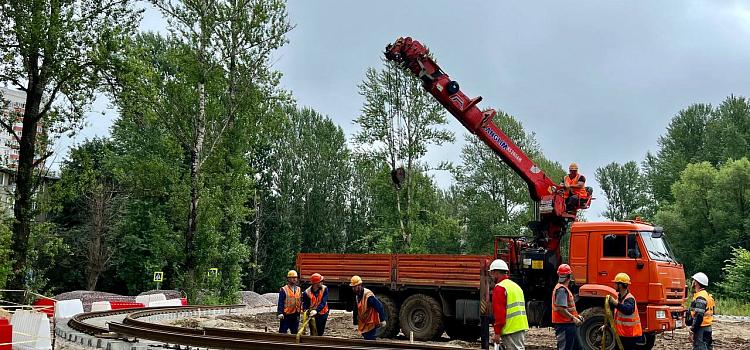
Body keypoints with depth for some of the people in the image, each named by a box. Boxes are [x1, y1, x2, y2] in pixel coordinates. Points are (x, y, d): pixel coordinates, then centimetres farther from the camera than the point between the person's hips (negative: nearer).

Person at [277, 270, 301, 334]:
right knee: (282, 331, -2)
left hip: (295, 315, 5)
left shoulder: (299, 290, 11)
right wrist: (280, 313, -16)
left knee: (295, 332, 10)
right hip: (286, 315, -5)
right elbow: (280, 302, -8)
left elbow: (300, 302, 14)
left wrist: (301, 310, 5)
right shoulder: (283, 290, -6)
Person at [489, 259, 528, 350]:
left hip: (511, 329, -9)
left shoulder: (499, 288, -11)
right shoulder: (516, 286, 18)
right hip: (522, 327, 9)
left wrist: (497, 333, -15)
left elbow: (499, 312, -17)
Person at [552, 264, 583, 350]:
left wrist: (577, 316, 15)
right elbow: (561, 308, -26)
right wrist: (573, 318, -23)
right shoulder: (561, 289, -18)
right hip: (564, 325, -11)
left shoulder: (564, 289, 16)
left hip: (569, 325, 11)